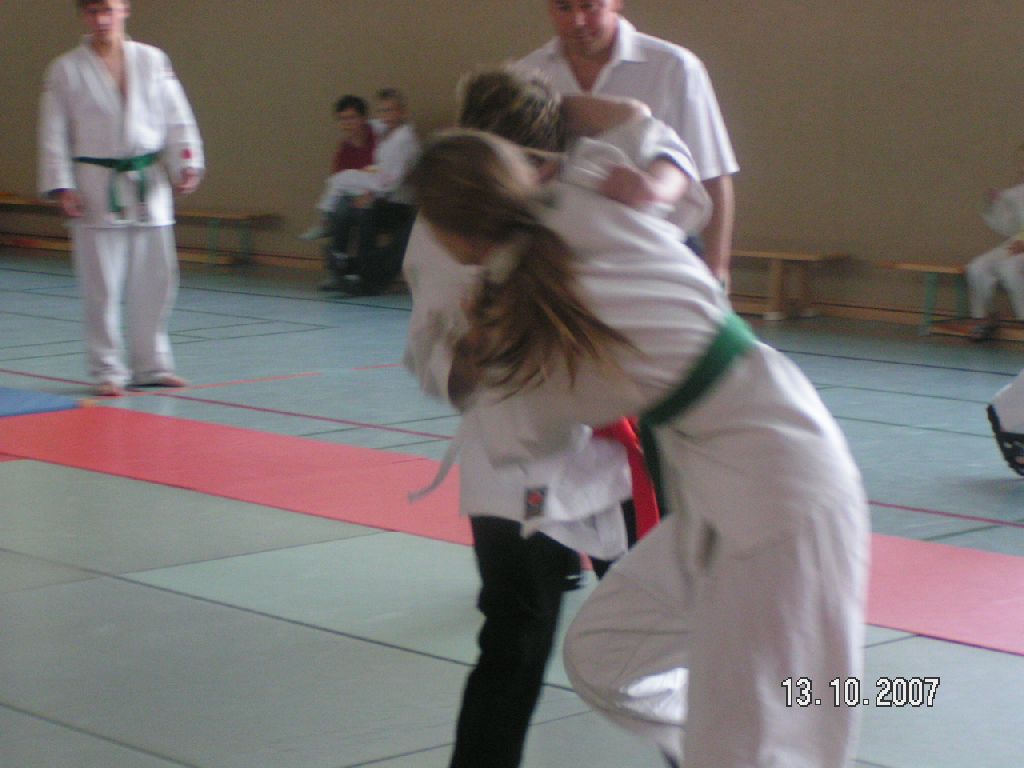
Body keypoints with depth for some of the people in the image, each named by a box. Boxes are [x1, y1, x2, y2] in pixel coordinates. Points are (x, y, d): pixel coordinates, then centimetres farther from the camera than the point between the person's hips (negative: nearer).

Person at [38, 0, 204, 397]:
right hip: (97, 189, -2)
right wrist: (61, 188, -9)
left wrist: (187, 165, -6)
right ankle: (107, 371, 9)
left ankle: (151, 364, 21)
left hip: (149, 187, 2)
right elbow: (53, 134, -2)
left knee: (155, 282, 7)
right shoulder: (66, 70, -1)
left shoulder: (152, 60, 4)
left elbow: (177, 119, 5)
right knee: (102, 286, -1)